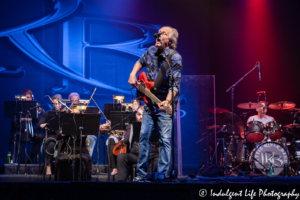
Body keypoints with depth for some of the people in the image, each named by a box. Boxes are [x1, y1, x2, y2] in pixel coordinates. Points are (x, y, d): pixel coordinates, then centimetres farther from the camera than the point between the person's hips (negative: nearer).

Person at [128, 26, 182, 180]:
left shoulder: (175, 58, -15)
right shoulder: (152, 51, 3)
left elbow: (175, 84, -21)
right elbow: (140, 62, 26)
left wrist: (168, 101, -35)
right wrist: (133, 74, 8)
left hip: (164, 105, -6)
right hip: (149, 102, 6)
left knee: (165, 140, -7)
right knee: (144, 136, 7)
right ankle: (141, 173, 15)